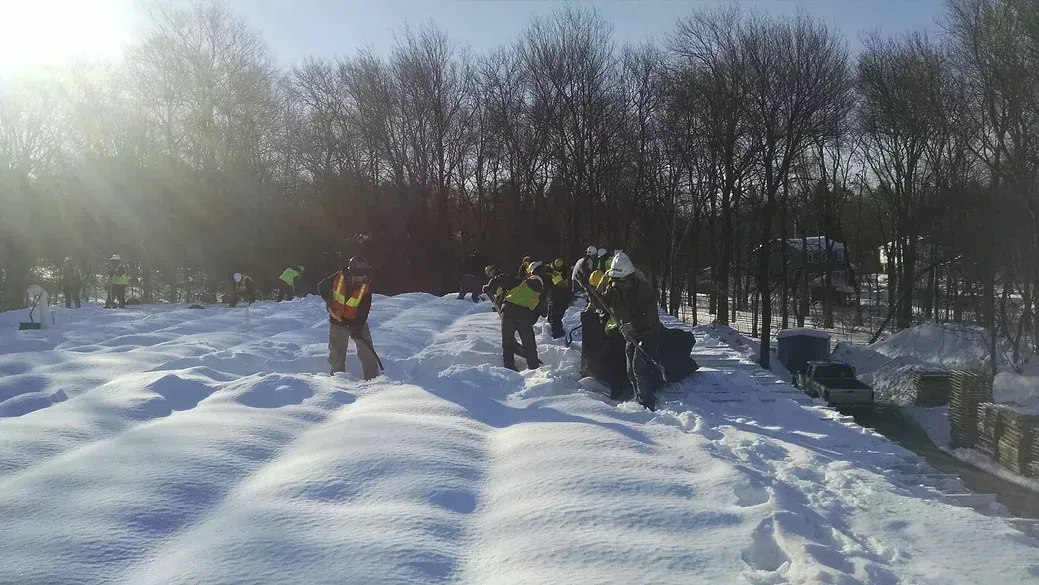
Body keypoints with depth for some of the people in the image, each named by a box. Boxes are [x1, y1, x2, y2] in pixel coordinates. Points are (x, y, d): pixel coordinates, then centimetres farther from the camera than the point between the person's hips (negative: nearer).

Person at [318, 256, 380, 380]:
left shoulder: (366, 286, -13)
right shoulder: (338, 278, -14)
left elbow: (364, 310, -14)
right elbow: (321, 286, 2)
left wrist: (358, 328, -23)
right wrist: (328, 300, -12)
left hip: (357, 323, 0)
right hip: (337, 322, 0)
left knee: (367, 352, -5)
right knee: (337, 354, 4)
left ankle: (372, 379, 1)